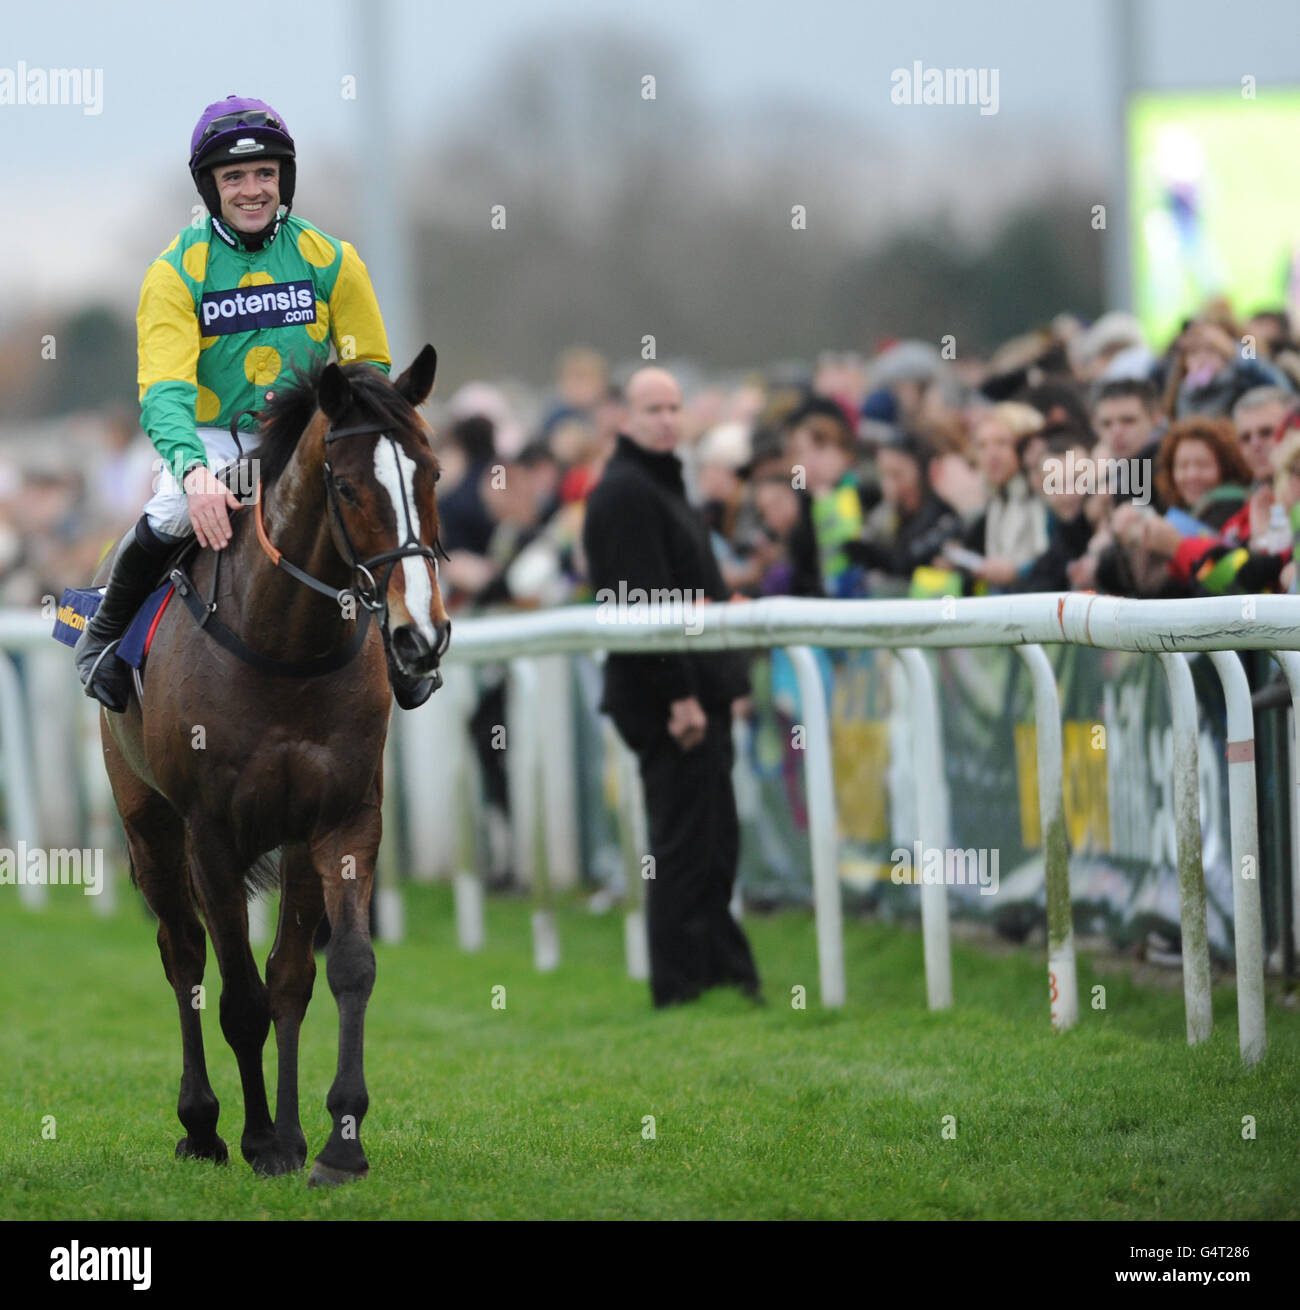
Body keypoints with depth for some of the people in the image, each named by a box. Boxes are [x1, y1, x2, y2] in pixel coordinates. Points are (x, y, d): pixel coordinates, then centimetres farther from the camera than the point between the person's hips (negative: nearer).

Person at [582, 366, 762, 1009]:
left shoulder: (662, 486, 19)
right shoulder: (624, 493, -13)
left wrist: (724, 682, 21)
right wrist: (680, 696, -23)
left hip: (697, 689, 10)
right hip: (667, 697, -10)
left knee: (711, 842, 12)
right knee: (685, 843, -7)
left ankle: (725, 975, 17)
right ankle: (683, 985, -3)